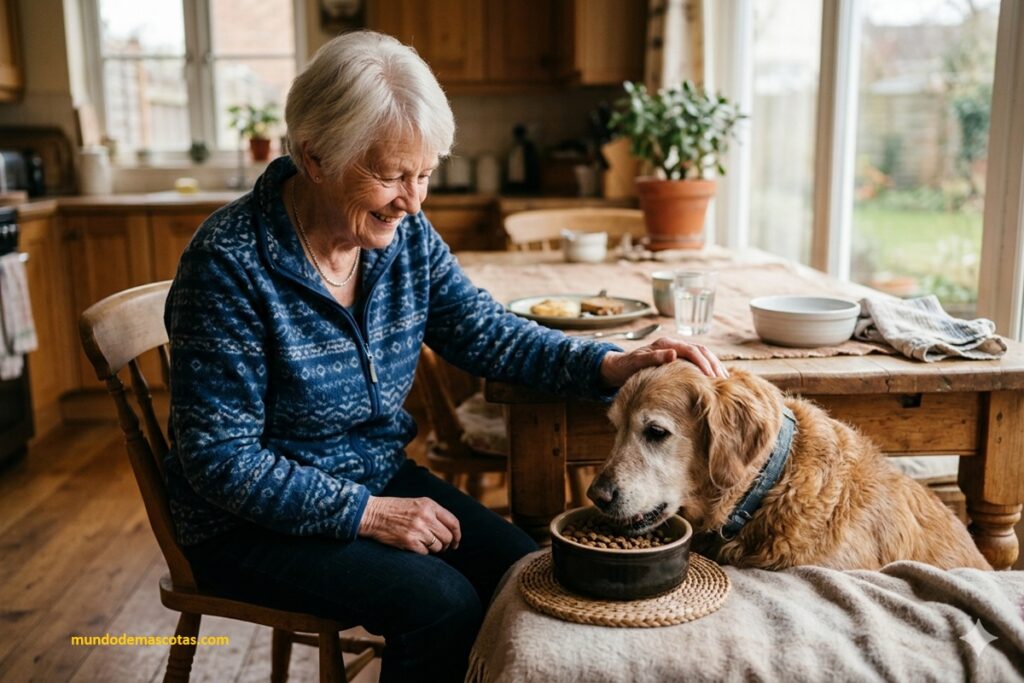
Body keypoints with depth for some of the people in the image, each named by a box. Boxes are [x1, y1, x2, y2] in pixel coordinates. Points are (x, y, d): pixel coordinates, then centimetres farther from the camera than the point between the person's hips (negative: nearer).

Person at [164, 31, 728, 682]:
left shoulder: (405, 235, -6)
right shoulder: (230, 263, -23)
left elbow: (488, 332, 0)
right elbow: (222, 458, -20)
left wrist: (611, 365, -16)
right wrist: (367, 513, -24)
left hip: (381, 478, 6)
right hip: (254, 522, -5)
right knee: (440, 602, -22)